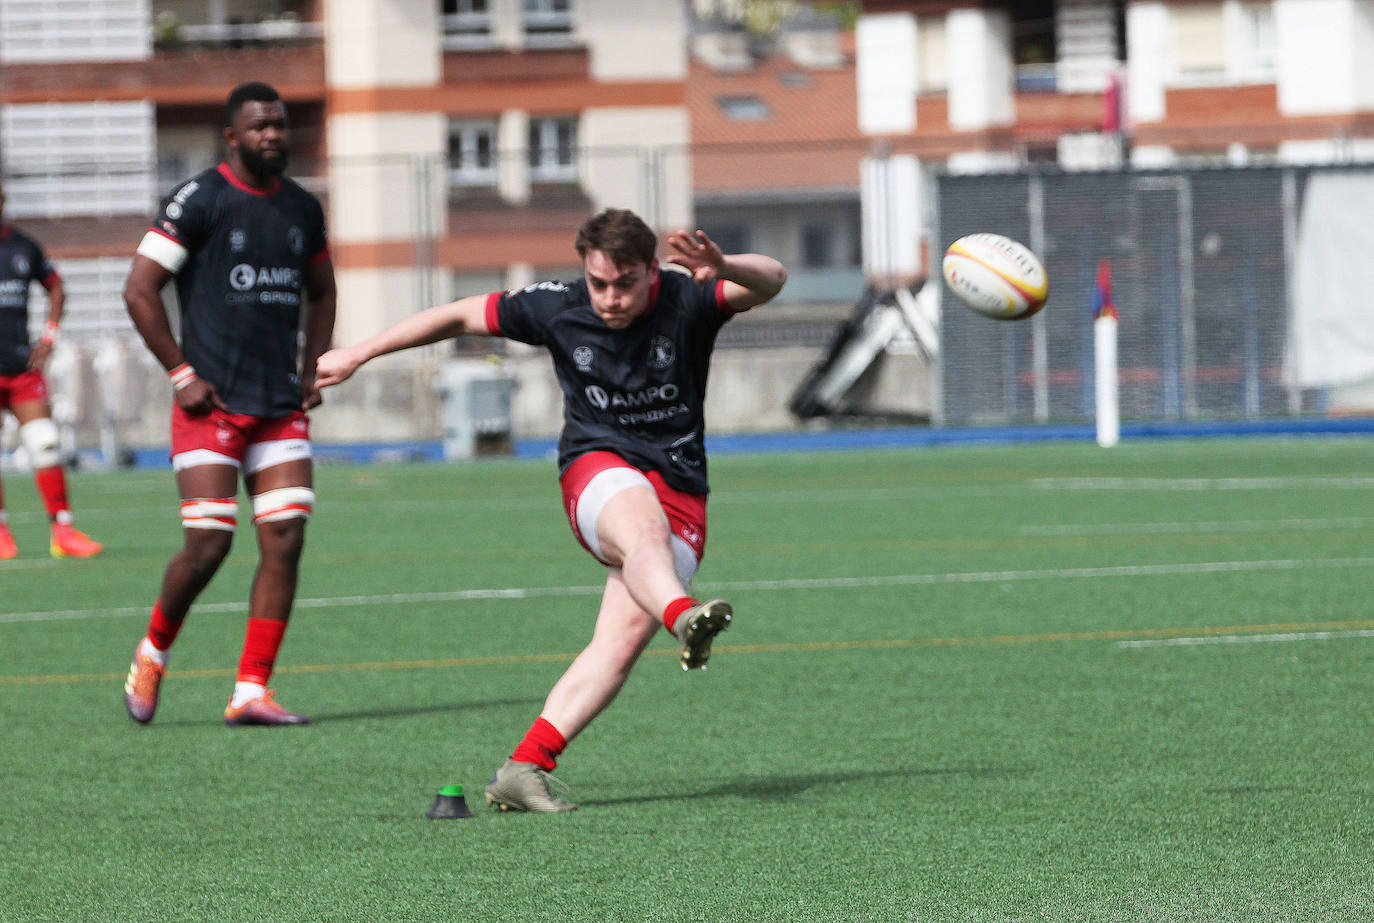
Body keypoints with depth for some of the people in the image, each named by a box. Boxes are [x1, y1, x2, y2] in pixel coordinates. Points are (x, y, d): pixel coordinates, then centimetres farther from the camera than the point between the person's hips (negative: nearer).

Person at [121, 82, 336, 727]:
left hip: (281, 407, 5)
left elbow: (320, 292, 27)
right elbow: (139, 291, -6)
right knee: (208, 544, -9)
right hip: (211, 405, -5)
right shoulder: (199, 201, -7)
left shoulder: (302, 209, 12)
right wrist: (181, 373, -9)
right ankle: (153, 654, 18)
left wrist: (311, 371, 14)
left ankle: (251, 691, -2)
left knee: (285, 540, -6)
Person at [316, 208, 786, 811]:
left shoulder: (685, 302, -7)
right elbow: (463, 316, 9)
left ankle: (525, 768, -19)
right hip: (598, 470, -1)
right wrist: (360, 353, 13)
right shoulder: (557, 309, -3)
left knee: (626, 635, -18)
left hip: (680, 489, 1)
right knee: (644, 526, -38)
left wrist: (724, 267, -44)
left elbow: (772, 281, -22)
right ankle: (685, 618, -71)